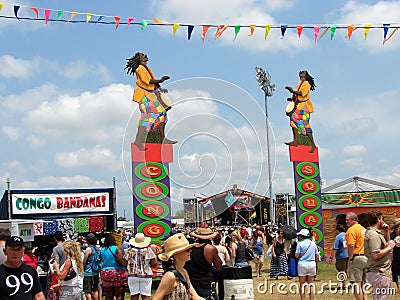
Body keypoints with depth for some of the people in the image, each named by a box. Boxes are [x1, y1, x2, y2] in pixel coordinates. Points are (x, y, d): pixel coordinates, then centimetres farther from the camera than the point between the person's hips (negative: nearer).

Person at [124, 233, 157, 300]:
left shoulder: (129, 250, 0)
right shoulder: (148, 250, -4)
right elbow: (153, 264, -5)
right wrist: (155, 256, 10)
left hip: (132, 276, 2)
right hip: (146, 276, -2)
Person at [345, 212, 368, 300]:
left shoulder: (351, 230, -12)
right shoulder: (363, 229, 15)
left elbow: (351, 246, -20)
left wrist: (350, 259, -16)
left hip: (356, 257, -9)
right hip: (365, 257, 9)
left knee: (357, 284, -5)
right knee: (362, 283, 17)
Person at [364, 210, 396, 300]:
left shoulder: (376, 233, 16)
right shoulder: (373, 234, -17)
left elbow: (386, 243, 30)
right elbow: (375, 255, -26)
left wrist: (387, 232, 17)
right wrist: (389, 247, -15)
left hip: (381, 273, 11)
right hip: (380, 274, -11)